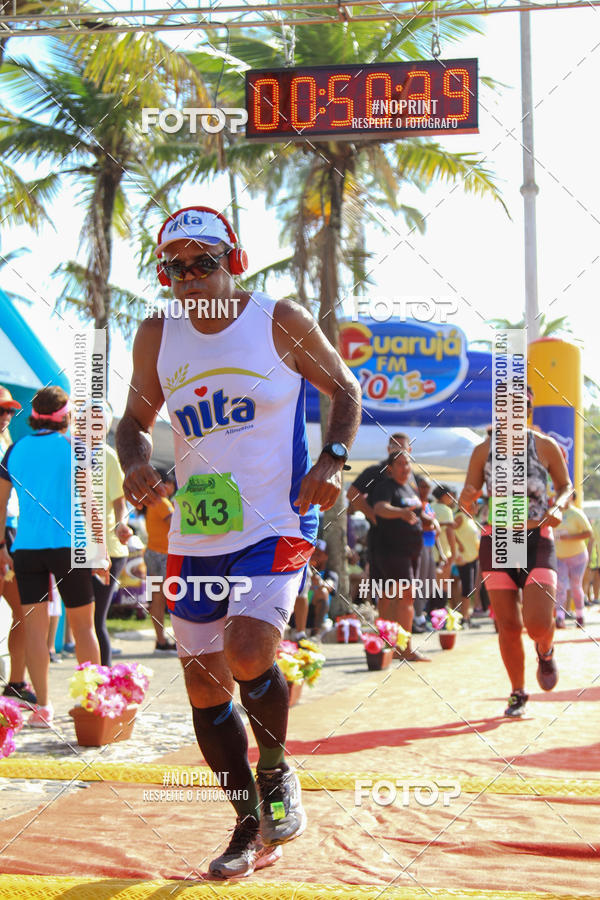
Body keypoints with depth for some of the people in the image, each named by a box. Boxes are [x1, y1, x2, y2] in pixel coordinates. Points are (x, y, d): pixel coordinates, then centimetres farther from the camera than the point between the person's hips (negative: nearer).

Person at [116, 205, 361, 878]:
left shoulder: (282, 322, -5)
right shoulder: (157, 338, 5)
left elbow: (344, 390, 6)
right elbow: (135, 422, 16)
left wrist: (332, 460, -10)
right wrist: (136, 465, -6)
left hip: (276, 525, -5)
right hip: (195, 536, 5)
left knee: (247, 655, -24)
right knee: (204, 685, 6)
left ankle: (278, 771, 7)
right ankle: (252, 828, 24)